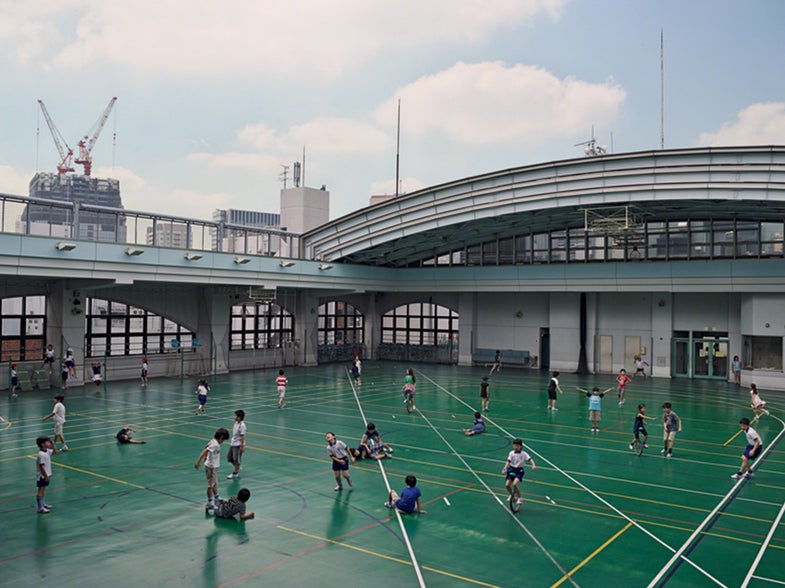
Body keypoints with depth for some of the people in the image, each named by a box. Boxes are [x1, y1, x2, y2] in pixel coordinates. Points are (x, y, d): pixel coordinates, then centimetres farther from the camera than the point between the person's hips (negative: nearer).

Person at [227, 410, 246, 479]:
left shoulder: (242, 425, -21)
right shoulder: (236, 423, 4)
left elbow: (242, 437, -20)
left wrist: (242, 446, -19)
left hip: (238, 445, -9)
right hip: (232, 443, 9)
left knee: (237, 459, 4)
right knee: (230, 458, 15)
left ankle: (235, 473, 17)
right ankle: (238, 468, 35)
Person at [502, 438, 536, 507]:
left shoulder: (523, 453, -8)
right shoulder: (511, 453, -3)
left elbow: (530, 459, -17)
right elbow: (508, 461, -6)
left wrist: (533, 465, -35)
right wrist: (504, 469, -18)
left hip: (519, 471, -3)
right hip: (511, 469, 3)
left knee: (515, 484, -24)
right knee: (507, 485, -5)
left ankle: (520, 498, -3)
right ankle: (512, 495, 27)